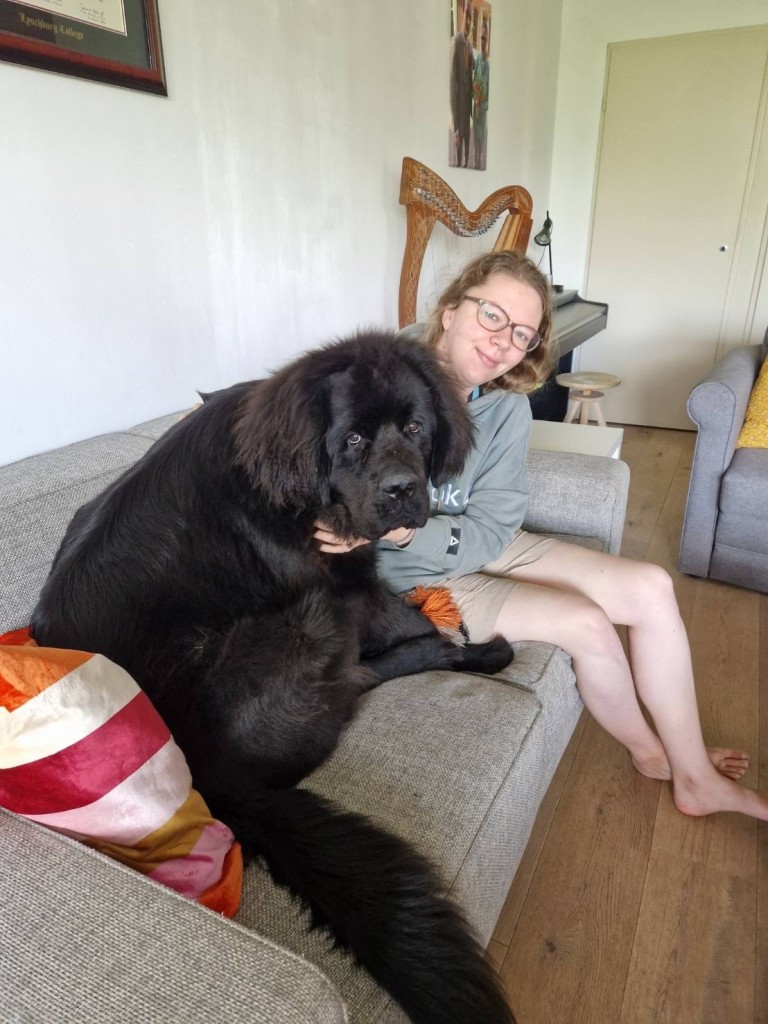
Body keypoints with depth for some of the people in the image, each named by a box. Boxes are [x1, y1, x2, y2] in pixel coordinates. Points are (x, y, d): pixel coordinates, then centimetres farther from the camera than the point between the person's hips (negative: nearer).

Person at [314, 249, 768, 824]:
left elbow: (488, 531, -13)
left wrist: (402, 531, -31)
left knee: (652, 588, -4)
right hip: (411, 575, -5)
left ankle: (694, 776, 13)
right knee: (586, 623, -16)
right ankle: (649, 751, 17)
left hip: (480, 548, 6)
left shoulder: (507, 409, -9)